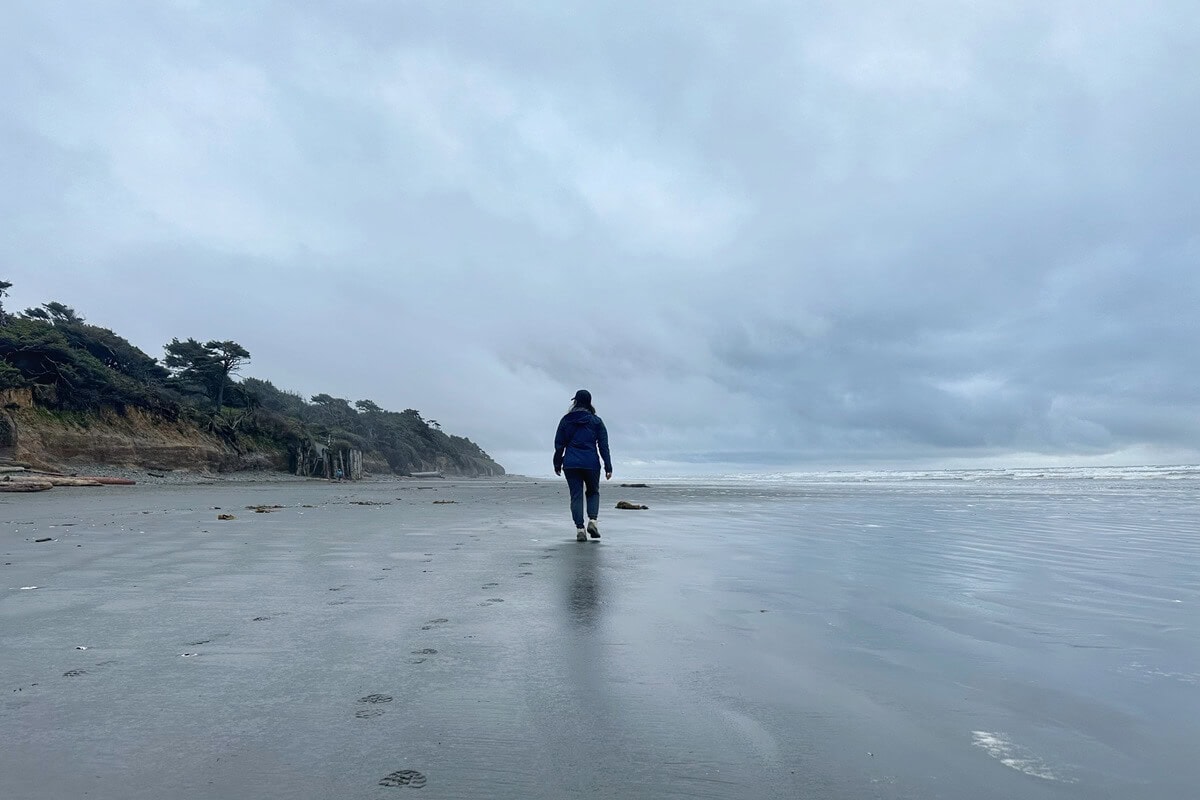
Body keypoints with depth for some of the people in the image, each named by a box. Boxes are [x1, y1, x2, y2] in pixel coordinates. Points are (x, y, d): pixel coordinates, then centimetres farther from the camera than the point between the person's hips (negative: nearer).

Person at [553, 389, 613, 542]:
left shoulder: (566, 420, 5)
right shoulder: (596, 421, 3)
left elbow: (559, 444, 5)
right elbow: (603, 445, -1)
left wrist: (557, 464, 14)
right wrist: (608, 467, 0)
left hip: (571, 464, 0)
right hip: (591, 464, 0)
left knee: (576, 495, 5)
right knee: (593, 492, 17)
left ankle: (580, 529, -3)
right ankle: (592, 521, -3)